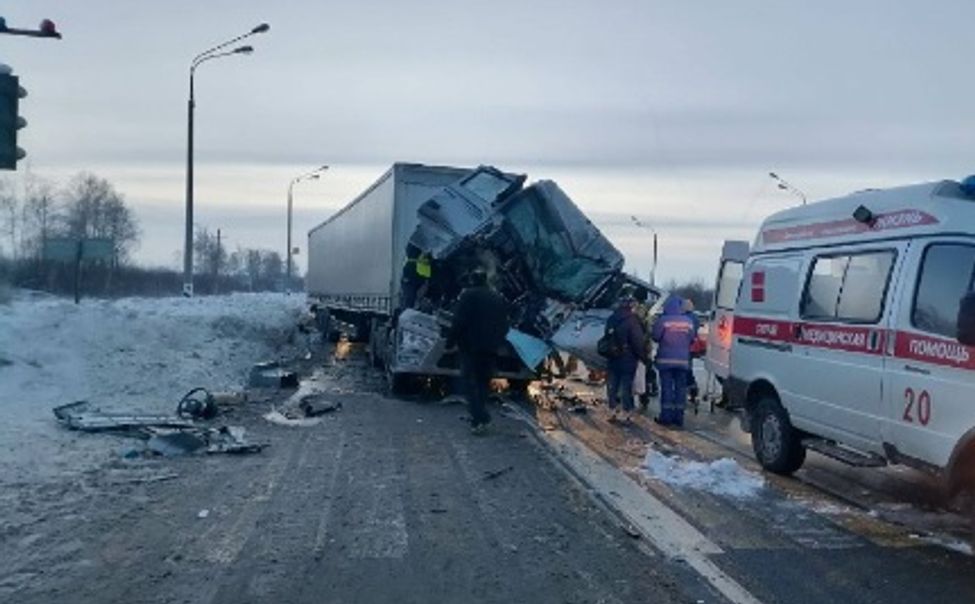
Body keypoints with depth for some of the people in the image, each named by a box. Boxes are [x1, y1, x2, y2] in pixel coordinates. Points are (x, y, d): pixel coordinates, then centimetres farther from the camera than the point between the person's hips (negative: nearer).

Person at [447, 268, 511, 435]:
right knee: (483, 381, 14)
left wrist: (450, 341, -7)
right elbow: (505, 324, 15)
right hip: (491, 348, 6)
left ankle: (479, 418, -17)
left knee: (469, 381, -4)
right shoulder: (498, 298, 12)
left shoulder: (468, 295, -7)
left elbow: (459, 322, -13)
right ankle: (479, 418, 15)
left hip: (471, 346, -5)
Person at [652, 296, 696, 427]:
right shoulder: (688, 321, 1)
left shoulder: (663, 320, -12)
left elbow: (656, 337, -7)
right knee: (681, 388, 8)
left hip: (666, 360, -3)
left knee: (666, 387, 1)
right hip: (683, 360, 3)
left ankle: (666, 417, 1)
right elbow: (691, 339, 7)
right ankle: (679, 417, 10)